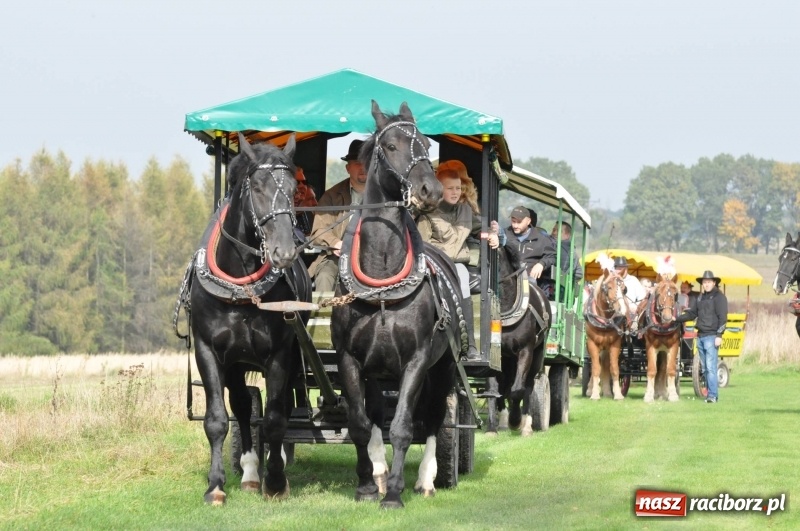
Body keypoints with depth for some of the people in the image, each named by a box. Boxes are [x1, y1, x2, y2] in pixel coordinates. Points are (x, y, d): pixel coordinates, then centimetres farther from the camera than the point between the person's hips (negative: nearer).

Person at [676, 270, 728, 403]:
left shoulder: (719, 297, -6)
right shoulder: (700, 298, 16)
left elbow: (723, 318, -11)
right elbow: (691, 314, 18)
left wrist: (719, 335, -18)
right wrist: (677, 319, 5)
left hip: (711, 336, -8)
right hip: (700, 336, 8)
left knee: (710, 366, -12)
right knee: (705, 367, 9)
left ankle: (713, 395, -13)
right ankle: (710, 393, 14)